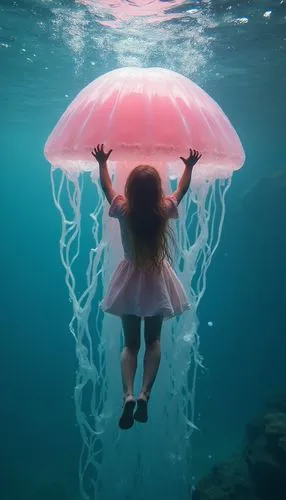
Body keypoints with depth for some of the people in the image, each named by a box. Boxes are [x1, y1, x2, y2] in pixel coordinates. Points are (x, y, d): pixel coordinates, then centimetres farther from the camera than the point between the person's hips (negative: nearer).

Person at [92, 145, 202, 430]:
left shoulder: (123, 210, -12)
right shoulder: (165, 209, -12)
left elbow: (106, 187, 8)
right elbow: (182, 189, 9)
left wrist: (102, 163, 23)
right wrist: (189, 166, 24)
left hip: (130, 281, 0)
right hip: (157, 280, 0)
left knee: (130, 342, 9)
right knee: (153, 341, 13)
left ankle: (128, 394, -9)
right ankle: (145, 393, 0)